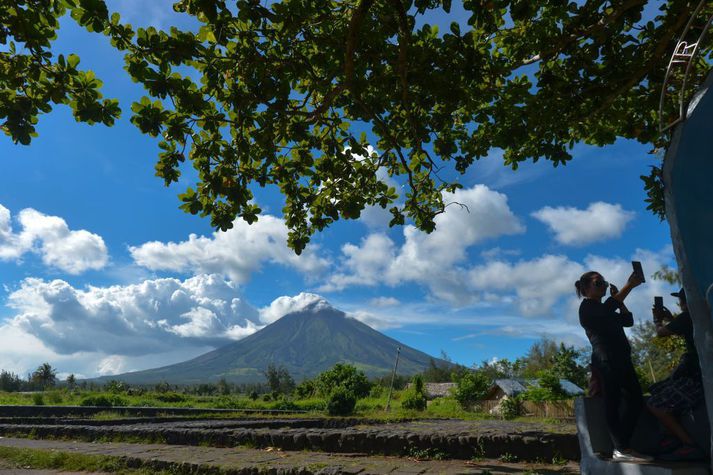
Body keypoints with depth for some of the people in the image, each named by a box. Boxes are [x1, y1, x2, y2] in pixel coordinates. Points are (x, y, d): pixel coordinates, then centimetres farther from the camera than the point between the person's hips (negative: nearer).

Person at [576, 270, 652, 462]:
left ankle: (623, 447, 10)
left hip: (621, 360, 10)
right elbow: (609, 308, -20)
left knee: (635, 400, 7)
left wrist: (618, 298, 18)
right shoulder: (587, 306, -2)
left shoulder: (603, 309, 27)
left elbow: (628, 320, 22)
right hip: (607, 361, -10)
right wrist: (629, 286, -19)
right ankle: (621, 449, -10)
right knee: (614, 403, -10)